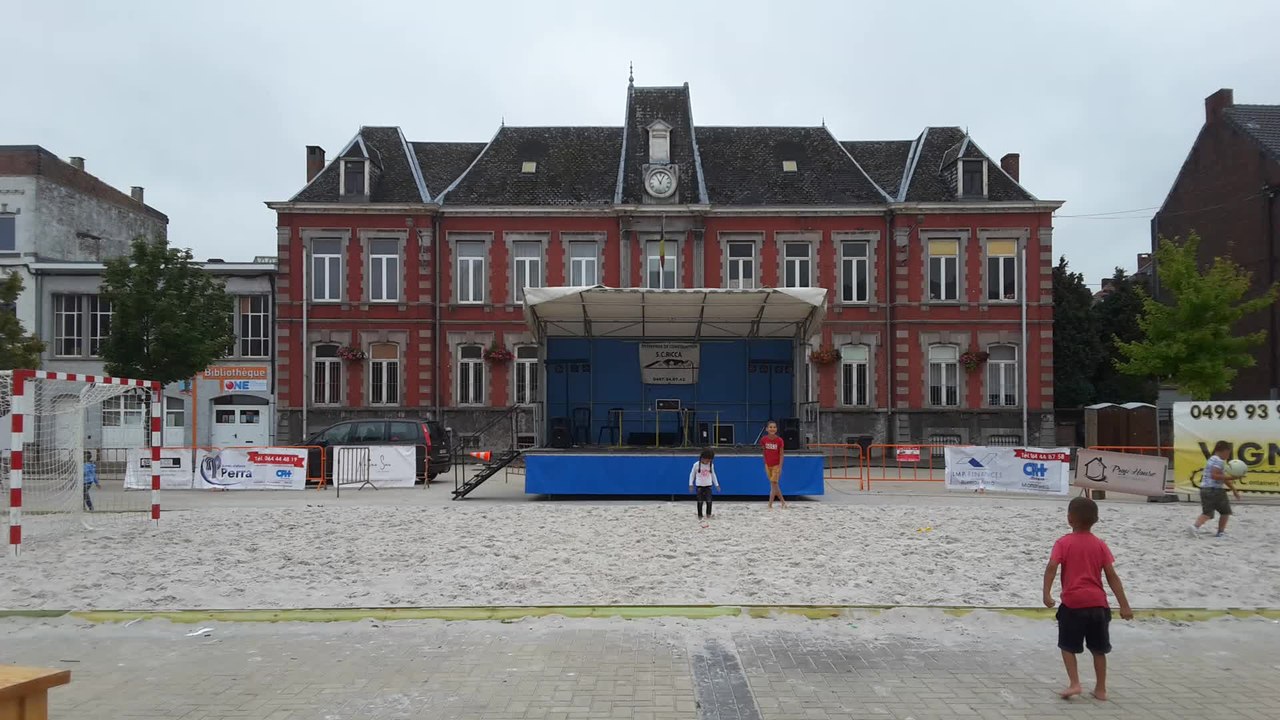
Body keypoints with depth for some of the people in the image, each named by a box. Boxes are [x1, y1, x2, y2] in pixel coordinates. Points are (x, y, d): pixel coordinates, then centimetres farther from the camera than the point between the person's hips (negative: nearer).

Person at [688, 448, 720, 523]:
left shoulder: (711, 465, 1)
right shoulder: (696, 465, -8)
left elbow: (713, 475, 14)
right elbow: (692, 474, 2)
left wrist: (717, 484, 14)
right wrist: (691, 484, -3)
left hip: (708, 485, 2)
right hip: (699, 486, -2)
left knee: (709, 501, -7)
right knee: (700, 501, -1)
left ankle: (708, 515, 6)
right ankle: (700, 516, 9)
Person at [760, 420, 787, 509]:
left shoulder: (779, 440, -14)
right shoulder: (763, 440, -6)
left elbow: (781, 454, -10)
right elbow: (764, 452, 5)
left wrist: (780, 467, -15)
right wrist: (765, 465, 7)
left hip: (776, 465, -4)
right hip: (768, 465, 4)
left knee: (773, 485, -6)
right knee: (774, 485, 10)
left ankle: (770, 505, -3)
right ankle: (783, 502, 23)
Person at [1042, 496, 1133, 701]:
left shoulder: (1063, 543, -3)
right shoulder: (1100, 545, 5)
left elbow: (1051, 568, -17)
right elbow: (1112, 576, 1)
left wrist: (1047, 594, -19)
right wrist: (1124, 605, 3)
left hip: (1073, 603, -3)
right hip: (1098, 603, 3)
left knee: (1068, 646, 11)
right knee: (1099, 649, 15)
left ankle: (1074, 684, 0)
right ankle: (1101, 689, 21)